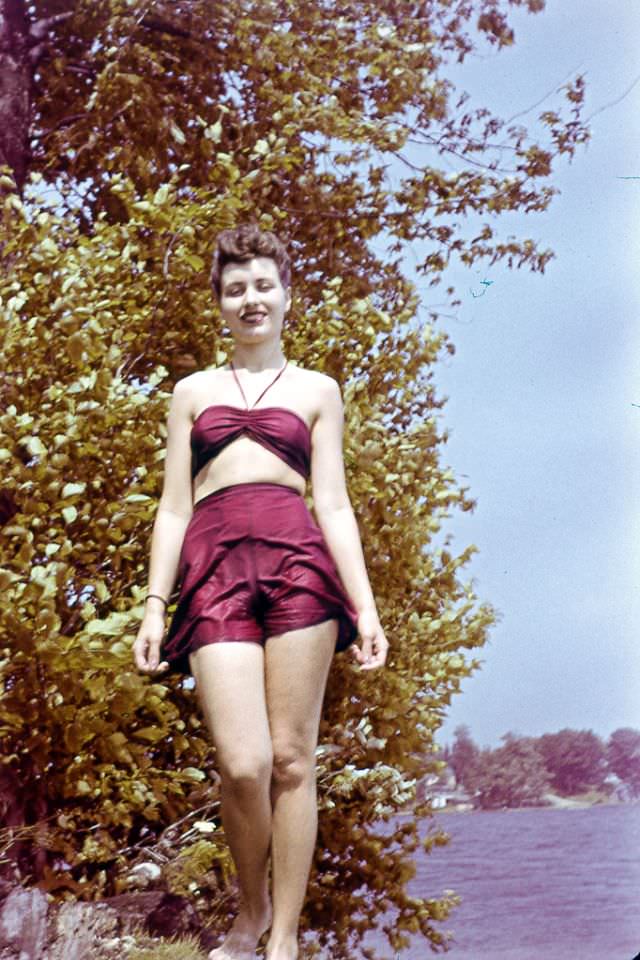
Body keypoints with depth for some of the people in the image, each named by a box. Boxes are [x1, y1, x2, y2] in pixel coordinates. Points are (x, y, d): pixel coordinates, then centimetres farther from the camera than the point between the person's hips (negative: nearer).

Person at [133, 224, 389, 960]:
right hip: (213, 565, 0)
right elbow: (173, 507, 16)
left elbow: (332, 503, 12)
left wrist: (364, 606, 2)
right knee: (242, 764, -13)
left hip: (297, 560, 0)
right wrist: (153, 607, 6)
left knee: (291, 761, -5)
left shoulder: (316, 390, 20)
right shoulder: (192, 392, 22)